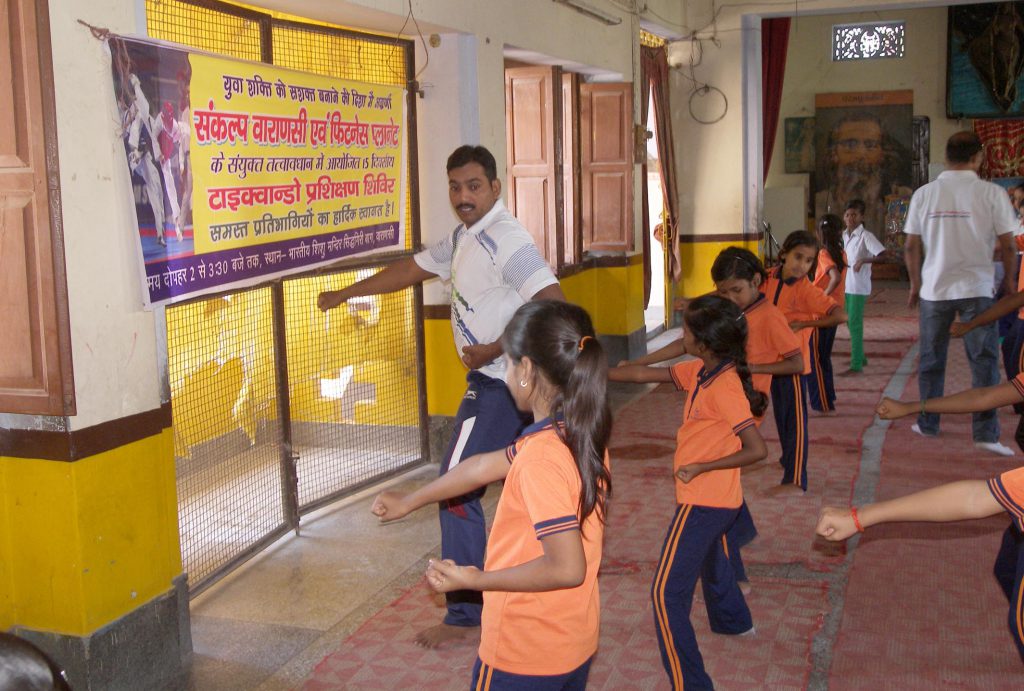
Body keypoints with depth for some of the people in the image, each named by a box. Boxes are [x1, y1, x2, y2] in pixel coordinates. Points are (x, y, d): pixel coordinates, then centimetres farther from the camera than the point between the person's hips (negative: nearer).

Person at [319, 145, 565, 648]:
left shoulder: (506, 239, -19)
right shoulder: (464, 238, 12)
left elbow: (554, 305, -29)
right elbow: (413, 268, 23)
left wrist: (496, 350, -27)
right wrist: (345, 294, 28)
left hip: (499, 385, -10)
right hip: (494, 383, 10)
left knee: (456, 488, -6)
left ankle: (465, 614, 4)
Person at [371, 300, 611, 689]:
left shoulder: (541, 455, -28)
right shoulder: (582, 435, -1)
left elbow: (567, 568, -29)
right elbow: (482, 467, 9)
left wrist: (474, 580, -19)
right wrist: (409, 502, 20)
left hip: (525, 656, -8)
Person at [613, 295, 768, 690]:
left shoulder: (723, 387, -26)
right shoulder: (701, 371, 0)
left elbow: (757, 449, -27)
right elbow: (645, 374, 8)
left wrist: (701, 467, -20)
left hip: (703, 502, -10)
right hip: (714, 499, 10)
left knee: (667, 593, -9)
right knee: (710, 559, 36)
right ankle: (733, 621, 61)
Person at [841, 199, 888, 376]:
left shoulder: (865, 236, -14)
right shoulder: (844, 235, 10)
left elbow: (882, 254, -23)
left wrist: (863, 261, -32)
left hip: (859, 286, -8)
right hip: (846, 285, 8)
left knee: (855, 324, -8)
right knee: (850, 322, 16)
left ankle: (856, 365, -4)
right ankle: (860, 357, 31)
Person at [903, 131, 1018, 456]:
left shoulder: (924, 194, 1)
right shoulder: (991, 193, -6)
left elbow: (911, 247, 4)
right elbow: (1008, 245, -5)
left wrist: (915, 283, 17)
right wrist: (1010, 281, 11)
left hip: (933, 289, 3)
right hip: (976, 289, -2)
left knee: (931, 360, 14)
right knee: (984, 361, 3)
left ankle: (928, 423, 23)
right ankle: (985, 432, -1)